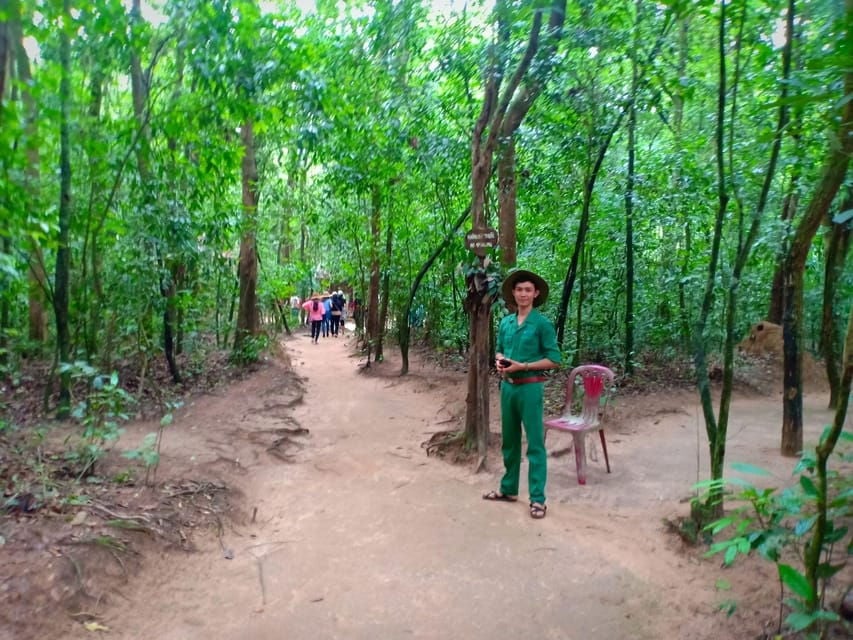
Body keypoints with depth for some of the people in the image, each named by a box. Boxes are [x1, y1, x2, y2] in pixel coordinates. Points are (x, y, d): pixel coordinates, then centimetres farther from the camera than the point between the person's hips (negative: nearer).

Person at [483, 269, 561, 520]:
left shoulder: (542, 323, -9)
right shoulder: (506, 322, 8)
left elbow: (554, 359, -10)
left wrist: (522, 366, -17)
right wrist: (500, 362, -4)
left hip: (530, 387, -6)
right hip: (507, 386, 6)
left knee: (534, 443, 0)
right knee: (509, 440, 16)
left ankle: (537, 498, 6)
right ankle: (509, 489, 30)